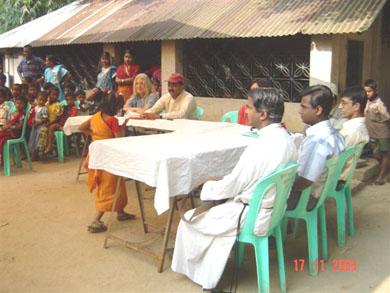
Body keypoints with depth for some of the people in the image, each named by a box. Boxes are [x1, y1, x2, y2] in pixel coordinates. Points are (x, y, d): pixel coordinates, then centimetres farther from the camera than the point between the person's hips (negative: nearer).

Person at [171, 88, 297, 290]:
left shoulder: (260, 147, -29)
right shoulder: (286, 138, -1)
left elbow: (231, 187, -19)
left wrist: (207, 188, 1)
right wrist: (216, 186, 12)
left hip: (252, 215, -9)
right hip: (273, 208, 9)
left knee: (190, 220, 9)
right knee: (211, 211, 25)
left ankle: (195, 269, 35)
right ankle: (208, 275, 30)